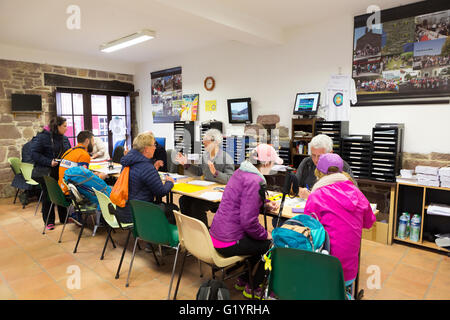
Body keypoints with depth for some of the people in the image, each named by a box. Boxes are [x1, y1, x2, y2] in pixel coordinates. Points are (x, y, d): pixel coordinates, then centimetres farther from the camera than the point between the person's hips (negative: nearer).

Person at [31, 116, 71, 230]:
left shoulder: (64, 138, 8)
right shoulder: (43, 137, -11)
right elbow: (34, 153, -14)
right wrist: (49, 162, -22)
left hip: (62, 172, 5)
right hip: (46, 172, -5)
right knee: (48, 196, 6)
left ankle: (63, 218, 26)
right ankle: (49, 221, 18)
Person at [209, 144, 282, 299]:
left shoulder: (240, 172, 6)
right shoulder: (254, 181, -23)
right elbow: (248, 221, -25)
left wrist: (264, 203, 17)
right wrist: (265, 234, -8)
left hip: (217, 234, 9)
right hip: (228, 242, -9)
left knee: (260, 240, 22)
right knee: (269, 243, 7)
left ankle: (243, 280, 35)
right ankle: (252, 289, 24)